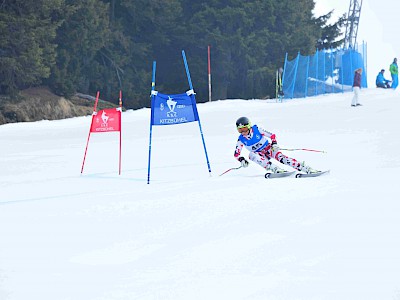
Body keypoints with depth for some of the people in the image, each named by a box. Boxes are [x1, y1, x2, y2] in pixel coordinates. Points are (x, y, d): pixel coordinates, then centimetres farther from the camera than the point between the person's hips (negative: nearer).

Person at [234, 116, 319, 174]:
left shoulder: (257, 130, -16)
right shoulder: (241, 140, -10)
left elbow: (272, 135, -10)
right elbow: (236, 154, -3)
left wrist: (274, 144, -26)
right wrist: (241, 159, -23)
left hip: (269, 149, -2)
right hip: (261, 155, 2)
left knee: (280, 157, -29)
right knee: (251, 155, -30)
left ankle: (307, 169, -35)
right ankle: (275, 169, -41)